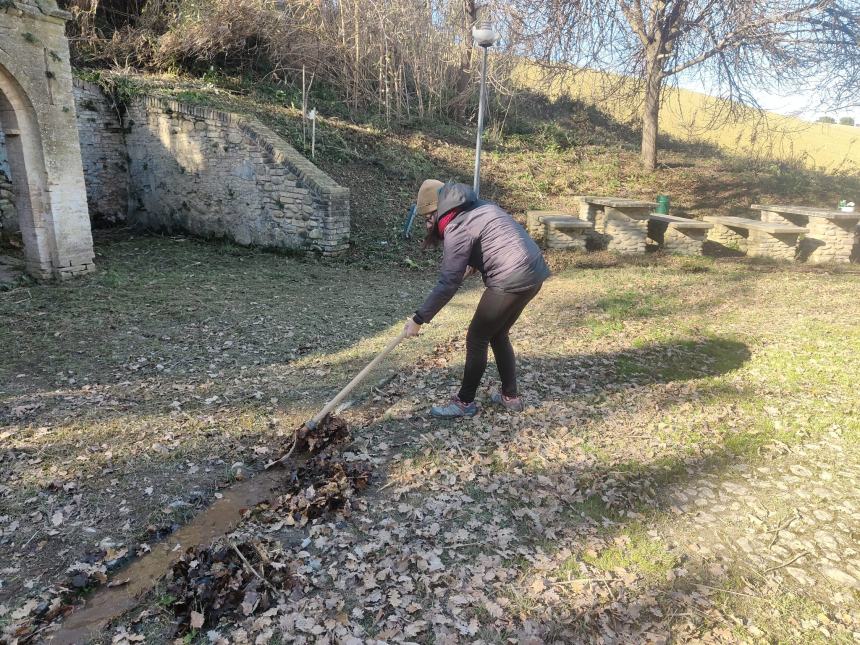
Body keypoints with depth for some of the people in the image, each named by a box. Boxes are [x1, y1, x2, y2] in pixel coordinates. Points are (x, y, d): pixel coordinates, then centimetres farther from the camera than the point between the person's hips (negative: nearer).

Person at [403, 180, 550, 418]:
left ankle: (465, 402, 16)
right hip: (533, 272, 9)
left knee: (476, 338, 4)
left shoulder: (456, 229, -12)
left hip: (511, 280, -9)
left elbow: (448, 284, -15)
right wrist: (473, 265, 34)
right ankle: (510, 396, 29)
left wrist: (419, 319, -11)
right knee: (498, 335, 21)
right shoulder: (480, 206, 15)